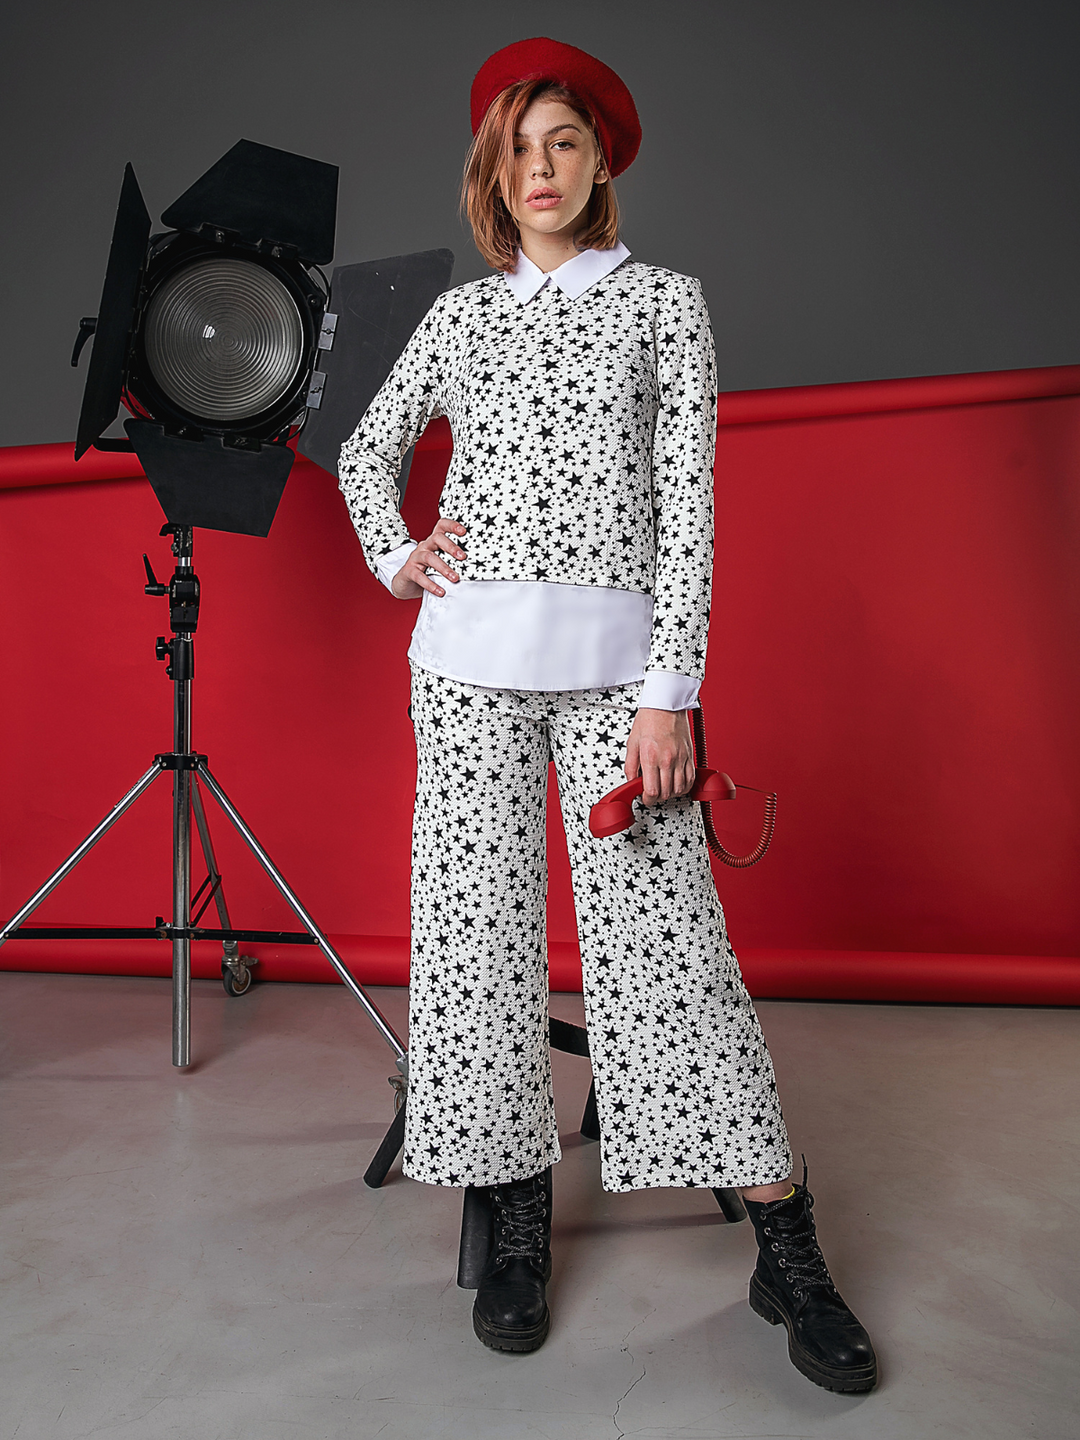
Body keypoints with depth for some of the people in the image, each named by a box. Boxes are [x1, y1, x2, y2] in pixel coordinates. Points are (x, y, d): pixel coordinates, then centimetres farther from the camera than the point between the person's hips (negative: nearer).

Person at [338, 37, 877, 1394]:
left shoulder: (665, 300, 8)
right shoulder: (460, 312, 16)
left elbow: (687, 500, -2)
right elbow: (367, 447, 27)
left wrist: (670, 691, -10)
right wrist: (391, 557, 7)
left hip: (612, 657, -3)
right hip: (468, 658, 3)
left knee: (667, 939, -7)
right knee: (477, 927, 2)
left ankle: (786, 1249, 6)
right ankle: (517, 1222, 17)